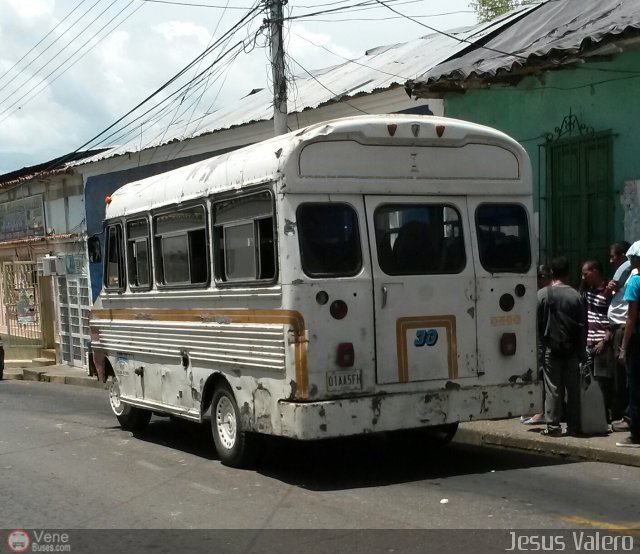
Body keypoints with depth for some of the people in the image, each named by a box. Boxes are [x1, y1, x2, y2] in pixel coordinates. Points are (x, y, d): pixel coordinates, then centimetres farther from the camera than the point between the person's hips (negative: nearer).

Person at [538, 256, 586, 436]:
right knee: (573, 388, 7)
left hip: (551, 348, -2)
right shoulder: (575, 296, -1)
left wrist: (539, 347, 4)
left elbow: (537, 323, -5)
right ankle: (573, 426, 10)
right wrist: (581, 351, 8)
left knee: (553, 388, 1)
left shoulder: (542, 294, -6)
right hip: (571, 349, 2)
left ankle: (553, 426, 0)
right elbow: (582, 326, 1)